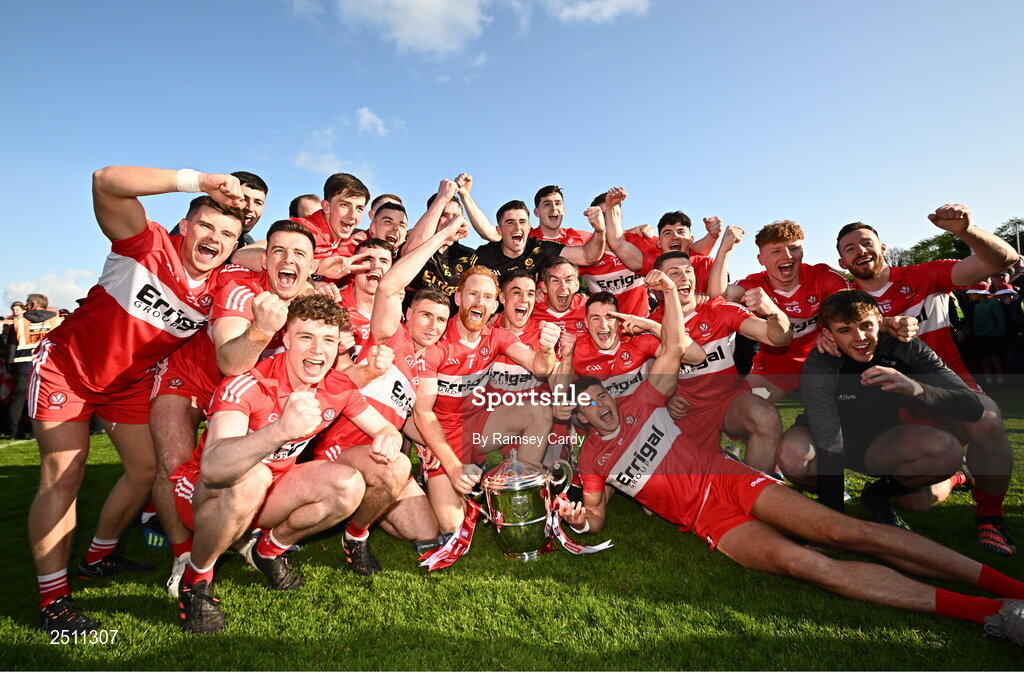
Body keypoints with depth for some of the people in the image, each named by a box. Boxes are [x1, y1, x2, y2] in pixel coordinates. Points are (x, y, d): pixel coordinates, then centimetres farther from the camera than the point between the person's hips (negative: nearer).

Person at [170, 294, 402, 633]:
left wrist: (388, 438, -28)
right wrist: (282, 430, -63)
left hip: (272, 489, 5)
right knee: (250, 478, -37)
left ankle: (269, 550, 9)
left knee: (349, 485, -17)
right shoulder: (248, 383, -30)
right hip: (204, 492, -4)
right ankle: (195, 580, -8)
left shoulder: (339, 388, -12)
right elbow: (211, 466, -44)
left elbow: (384, 428, -1)